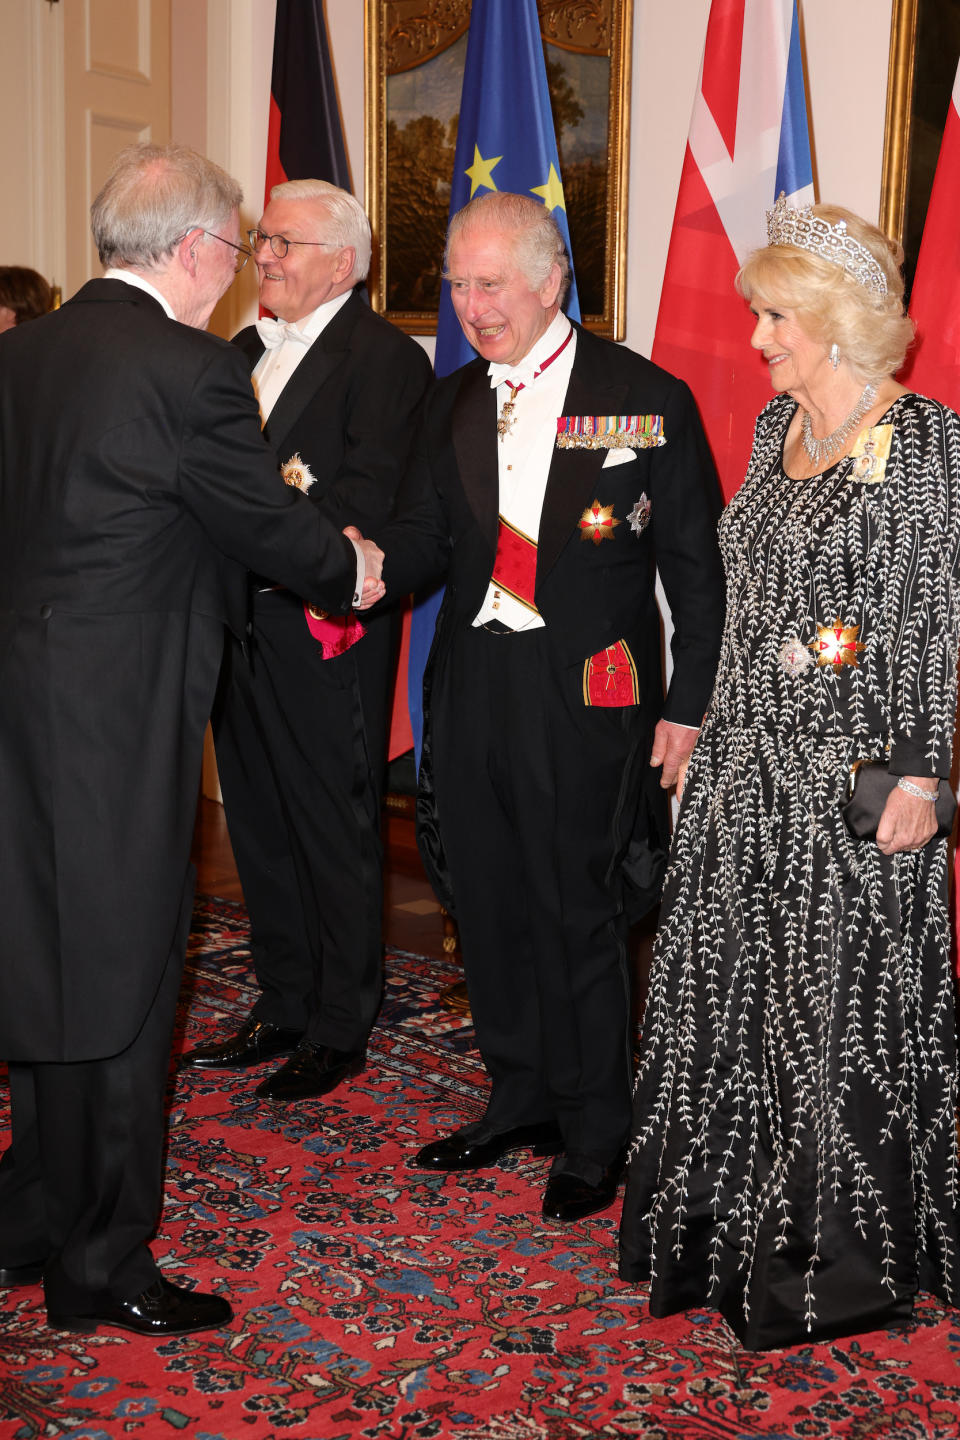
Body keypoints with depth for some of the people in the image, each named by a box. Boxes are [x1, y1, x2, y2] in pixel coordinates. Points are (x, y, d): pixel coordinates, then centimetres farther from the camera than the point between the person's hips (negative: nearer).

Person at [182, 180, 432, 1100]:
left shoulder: (384, 357, -9)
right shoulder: (245, 352, 16)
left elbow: (371, 500, -21)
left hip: (325, 636, -8)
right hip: (241, 625, 8)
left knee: (337, 838, 4)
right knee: (261, 830, 16)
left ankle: (340, 1029, 18)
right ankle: (283, 1008, 30)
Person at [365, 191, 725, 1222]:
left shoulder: (647, 400, -4)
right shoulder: (451, 404, 11)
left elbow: (696, 567, -3)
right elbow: (422, 538, 7)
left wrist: (688, 706, -7)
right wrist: (370, 565, -16)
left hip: (586, 696, -5)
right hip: (471, 687, 5)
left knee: (577, 914, 2)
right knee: (490, 906, 14)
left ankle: (593, 1136, 20)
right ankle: (520, 1101, 34)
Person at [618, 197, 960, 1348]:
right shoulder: (777, 427, 12)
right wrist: (704, 722, 17)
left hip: (855, 774, -7)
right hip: (747, 759, 8)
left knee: (841, 999, 1)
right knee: (725, 983, 12)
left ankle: (843, 1259, 19)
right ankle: (722, 1225, 29)